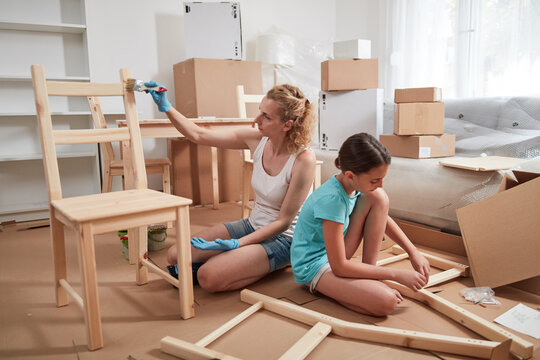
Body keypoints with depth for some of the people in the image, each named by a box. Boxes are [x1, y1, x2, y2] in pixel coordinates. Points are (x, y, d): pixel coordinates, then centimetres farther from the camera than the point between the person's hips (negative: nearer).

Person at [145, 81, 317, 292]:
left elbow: (284, 221, -19)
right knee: (175, 256, -3)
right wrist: (166, 108, -11)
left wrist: (237, 244, -24)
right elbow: (199, 136, 0)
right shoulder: (257, 140, -8)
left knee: (209, 278, -22)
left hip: (282, 238, -6)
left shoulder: (303, 159, -24)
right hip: (252, 225, 6)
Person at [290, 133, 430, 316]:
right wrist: (397, 275, -21)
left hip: (336, 253, 8)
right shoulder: (331, 199, -32)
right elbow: (339, 267, -27)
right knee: (386, 302, -28)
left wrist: (413, 252, 1)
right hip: (312, 265, -8)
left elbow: (383, 218, 12)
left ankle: (369, 267, -1)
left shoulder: (356, 183, -8)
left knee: (379, 198, -8)